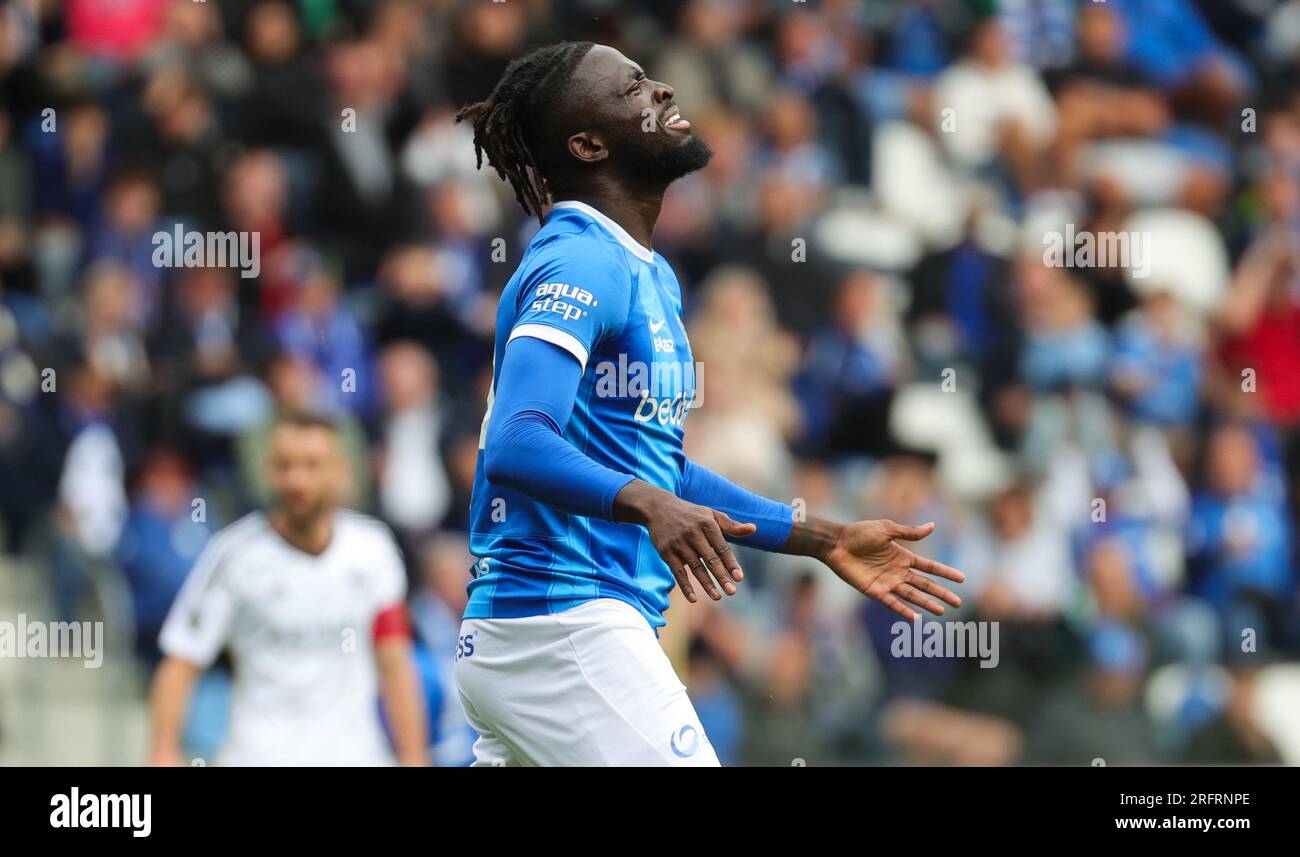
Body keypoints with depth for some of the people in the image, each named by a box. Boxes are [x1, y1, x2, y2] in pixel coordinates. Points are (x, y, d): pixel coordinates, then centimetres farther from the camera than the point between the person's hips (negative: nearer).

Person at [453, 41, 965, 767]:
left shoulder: (651, 275, 19)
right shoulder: (581, 265, -12)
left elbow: (659, 471, 25)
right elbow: (515, 446, -26)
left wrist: (824, 541, 24)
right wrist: (648, 505, -40)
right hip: (565, 629, -10)